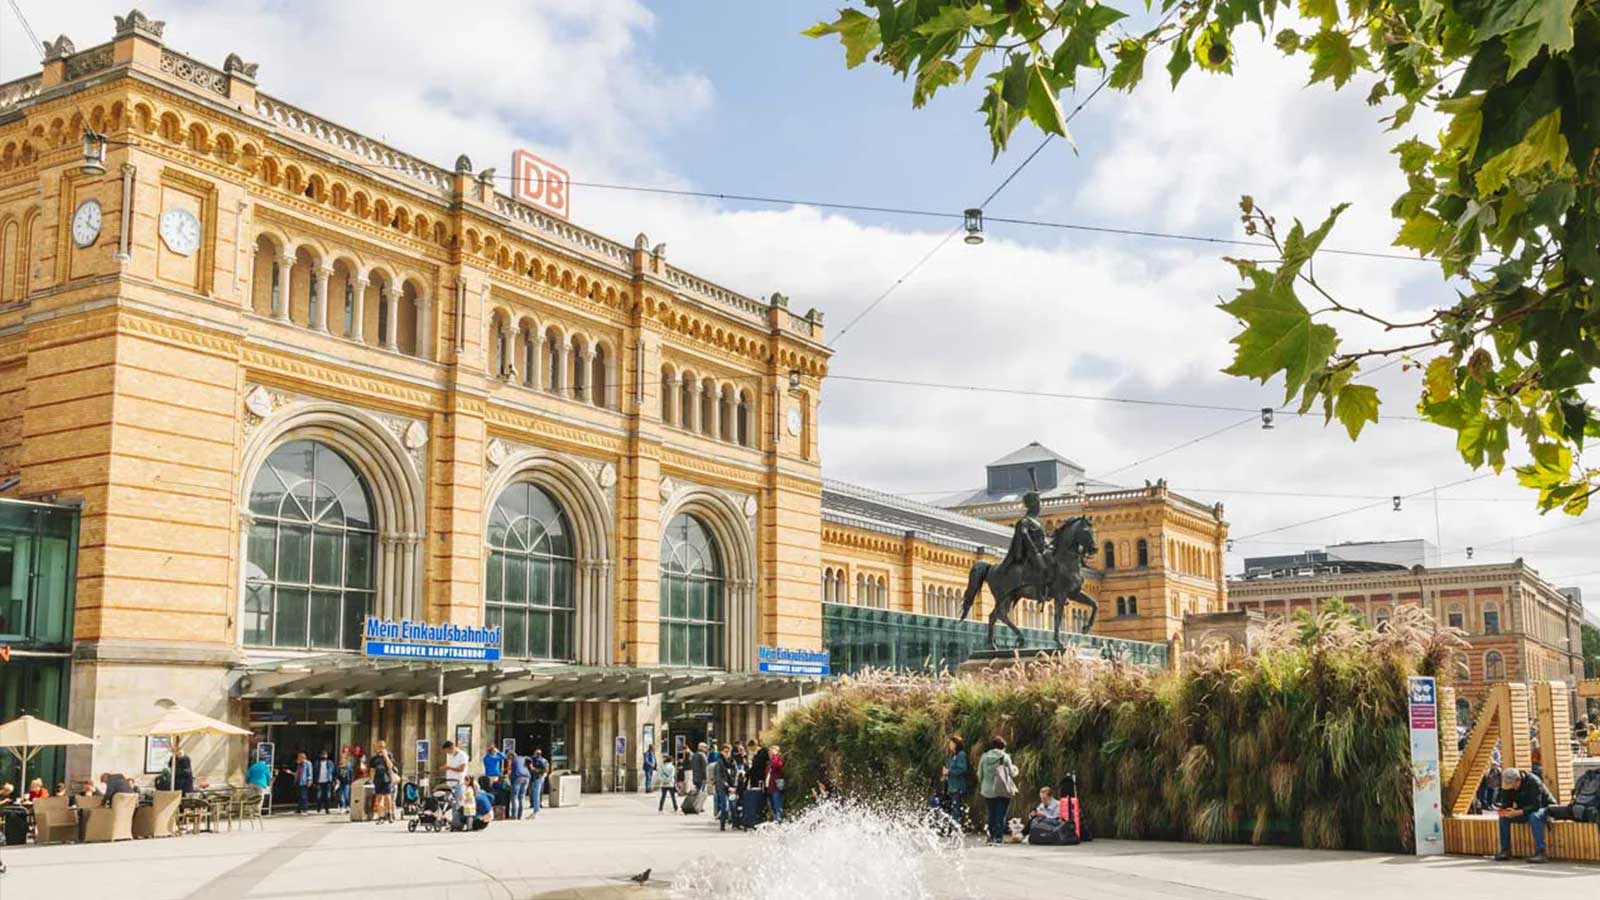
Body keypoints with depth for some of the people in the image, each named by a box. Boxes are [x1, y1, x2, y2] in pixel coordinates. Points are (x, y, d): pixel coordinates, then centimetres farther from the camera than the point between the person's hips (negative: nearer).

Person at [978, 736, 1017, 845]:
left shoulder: (984, 757, 4)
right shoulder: (1005, 757, -4)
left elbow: (979, 775, 6)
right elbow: (1012, 773, 0)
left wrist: (980, 787, 22)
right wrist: (1015, 770, 22)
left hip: (988, 791, 3)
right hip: (1003, 790, -3)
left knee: (991, 814, 12)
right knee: (1001, 815, 1)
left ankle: (992, 837, 9)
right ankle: (999, 837, -5)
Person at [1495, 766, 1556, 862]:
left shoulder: (1533, 782, -28)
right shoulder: (1508, 784, -7)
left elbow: (1536, 806, -33)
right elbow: (1506, 802, -2)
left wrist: (1517, 813, -42)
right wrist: (1504, 809, -26)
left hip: (1545, 807, -7)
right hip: (1525, 810, 7)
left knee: (1534, 816, -39)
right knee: (1504, 817, -11)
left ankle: (1540, 853, -38)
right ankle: (1505, 850, -6)